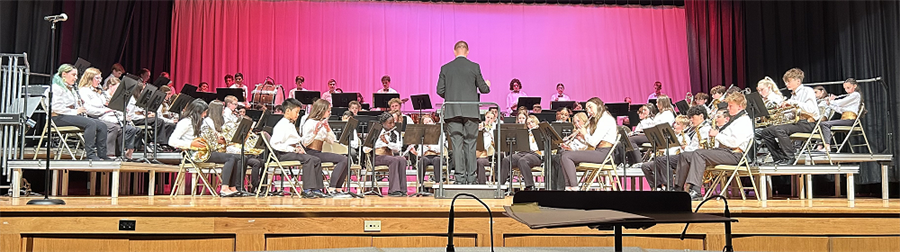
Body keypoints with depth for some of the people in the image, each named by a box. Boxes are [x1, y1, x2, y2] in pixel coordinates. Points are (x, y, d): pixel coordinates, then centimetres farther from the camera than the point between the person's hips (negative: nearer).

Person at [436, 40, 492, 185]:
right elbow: (483, 89, 3)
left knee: (457, 145, 2)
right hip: (470, 111, -1)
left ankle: (460, 178, 1)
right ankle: (471, 178, 6)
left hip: (452, 111, 1)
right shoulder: (474, 67, -1)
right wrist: (487, 85, 26)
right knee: (470, 144, 5)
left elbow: (440, 90, 3)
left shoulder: (445, 68, 3)